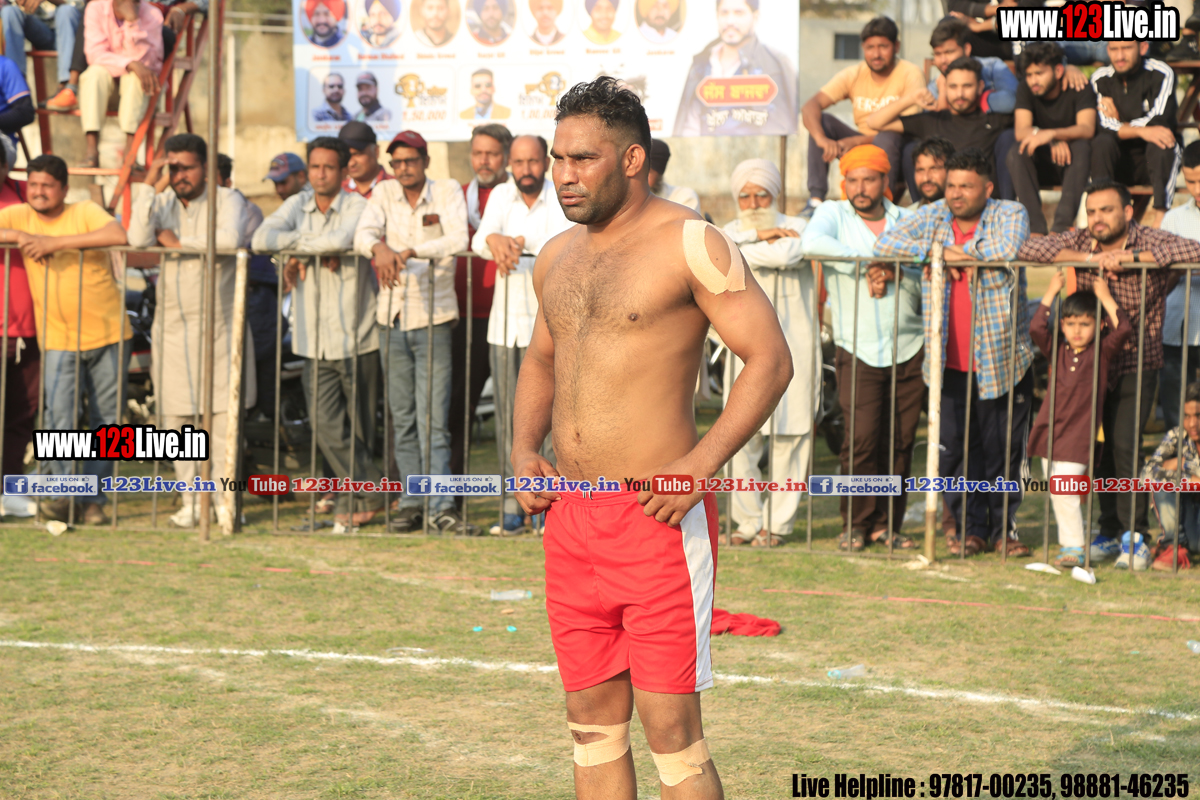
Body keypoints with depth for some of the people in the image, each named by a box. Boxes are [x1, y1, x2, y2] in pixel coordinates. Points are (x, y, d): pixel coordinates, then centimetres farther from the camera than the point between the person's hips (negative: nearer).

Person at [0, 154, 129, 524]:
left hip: (108, 334, -1)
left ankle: (94, 500, 15)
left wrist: (54, 242, -28)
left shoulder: (85, 213, -7)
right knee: (59, 414, -16)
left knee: (106, 420, 5)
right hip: (59, 339, 1)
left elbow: (118, 235, -27)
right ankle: (62, 494, -6)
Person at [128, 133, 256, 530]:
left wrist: (180, 242, -12)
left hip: (217, 323, -3)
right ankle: (190, 500, 12)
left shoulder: (226, 199, -2)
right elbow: (138, 240, -10)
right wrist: (151, 188, -12)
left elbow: (230, 239, -23)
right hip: (171, 324, 3)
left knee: (222, 414, -5)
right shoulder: (160, 202, 9)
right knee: (175, 416, 3)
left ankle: (223, 499, 4)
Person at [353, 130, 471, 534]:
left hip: (433, 318, -4)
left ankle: (441, 507, -8)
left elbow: (458, 240, -18)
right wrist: (380, 248, -34)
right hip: (392, 318, 4)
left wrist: (410, 251, -32)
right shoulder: (384, 194, 6)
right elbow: (362, 234, -10)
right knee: (403, 419, 9)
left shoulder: (448, 192, -2)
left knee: (434, 419, -8)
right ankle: (411, 501, 15)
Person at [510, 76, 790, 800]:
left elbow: (771, 359, -11)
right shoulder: (558, 257, 14)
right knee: (593, 723, 11)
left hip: (660, 519, -7)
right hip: (571, 520, 7)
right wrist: (524, 449, 9)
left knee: (671, 728, -6)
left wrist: (701, 463, -21)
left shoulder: (689, 243, -8)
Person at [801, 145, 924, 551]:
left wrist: (893, 271, -13)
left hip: (909, 349, 2)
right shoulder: (833, 214, 7)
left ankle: (887, 524, 11)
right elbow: (811, 242, -17)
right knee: (863, 436, -12)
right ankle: (856, 524, 2)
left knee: (900, 441, 1)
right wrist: (867, 260, -16)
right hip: (858, 350, -2)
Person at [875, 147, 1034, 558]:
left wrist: (962, 249, -10)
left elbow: (1008, 248, -23)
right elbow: (885, 243, -3)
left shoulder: (1010, 214, -2)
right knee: (955, 448, 2)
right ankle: (969, 528, 15)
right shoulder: (931, 216, 7)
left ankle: (1002, 527, 16)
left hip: (1003, 361, -2)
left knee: (1004, 449, 4)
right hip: (950, 363, 2)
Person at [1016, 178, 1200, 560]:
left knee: (1125, 445, -14)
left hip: (1136, 364, -3)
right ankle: (1109, 532, 16)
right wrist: (1089, 258, -20)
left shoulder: (1149, 242, -8)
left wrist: (1127, 256, -26)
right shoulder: (1080, 241, 1)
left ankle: (1135, 535, -5)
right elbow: (1028, 250, -11)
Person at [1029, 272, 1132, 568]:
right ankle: (1068, 542, 17)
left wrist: (1105, 297, -7)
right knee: (1055, 492, 7)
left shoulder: (1101, 353, 1)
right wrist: (1051, 293, -2)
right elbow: (1036, 328, -5)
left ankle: (1074, 547, -6)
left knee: (1063, 489, -13)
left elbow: (1123, 330, -12)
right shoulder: (1057, 350, 8)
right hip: (1049, 430, 4)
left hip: (1078, 435, -4)